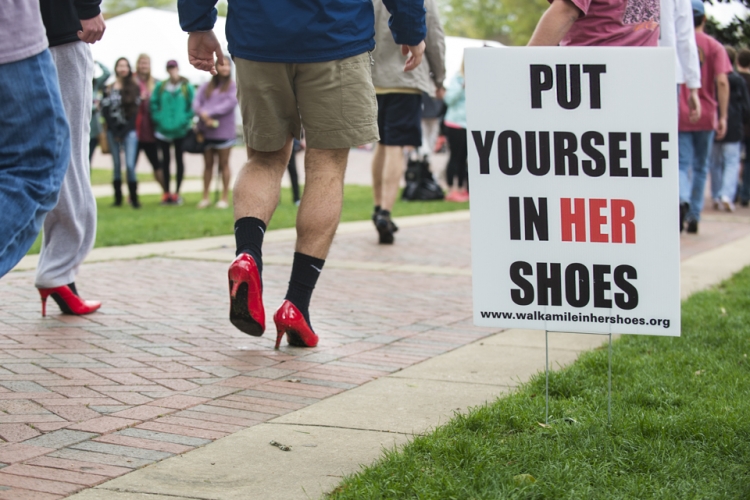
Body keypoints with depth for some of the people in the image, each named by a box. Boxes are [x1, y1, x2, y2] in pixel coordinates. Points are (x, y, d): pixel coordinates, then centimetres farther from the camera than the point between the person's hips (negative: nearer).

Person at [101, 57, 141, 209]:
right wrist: (115, 132, -7)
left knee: (130, 165, -12)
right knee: (116, 165, 5)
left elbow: (135, 111, -1)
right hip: (113, 131, 2)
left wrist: (123, 132, -7)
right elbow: (105, 111, 3)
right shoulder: (109, 89, 10)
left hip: (128, 131, -2)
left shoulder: (134, 88, 4)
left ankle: (134, 198, -9)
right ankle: (118, 198, 8)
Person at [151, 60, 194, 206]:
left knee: (179, 159, 5)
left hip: (180, 130, -2)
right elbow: (154, 103, 4)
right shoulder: (160, 87, 3)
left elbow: (191, 106, -2)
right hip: (163, 129, 2)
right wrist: (158, 119, -6)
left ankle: (177, 192, 12)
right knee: (165, 160, 7)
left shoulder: (187, 87, -2)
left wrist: (185, 121, -10)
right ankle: (166, 192, 14)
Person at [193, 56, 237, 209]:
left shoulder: (233, 86, 1)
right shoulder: (206, 87, 11)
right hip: (206, 131, 3)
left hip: (224, 132, -3)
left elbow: (230, 104, -12)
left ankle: (225, 197, 8)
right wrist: (203, 115, -18)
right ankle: (205, 197, 11)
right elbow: (196, 103, 2)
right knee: (208, 164, 8)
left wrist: (210, 113, -16)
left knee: (223, 164, 3)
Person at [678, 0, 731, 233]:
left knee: (682, 164, 1)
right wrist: (723, 117, -10)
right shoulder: (714, 47, 0)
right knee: (700, 166, 14)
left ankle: (682, 200, -30)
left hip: (679, 116, 0)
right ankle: (694, 217, 16)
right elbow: (722, 82, -11)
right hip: (706, 116, 0)